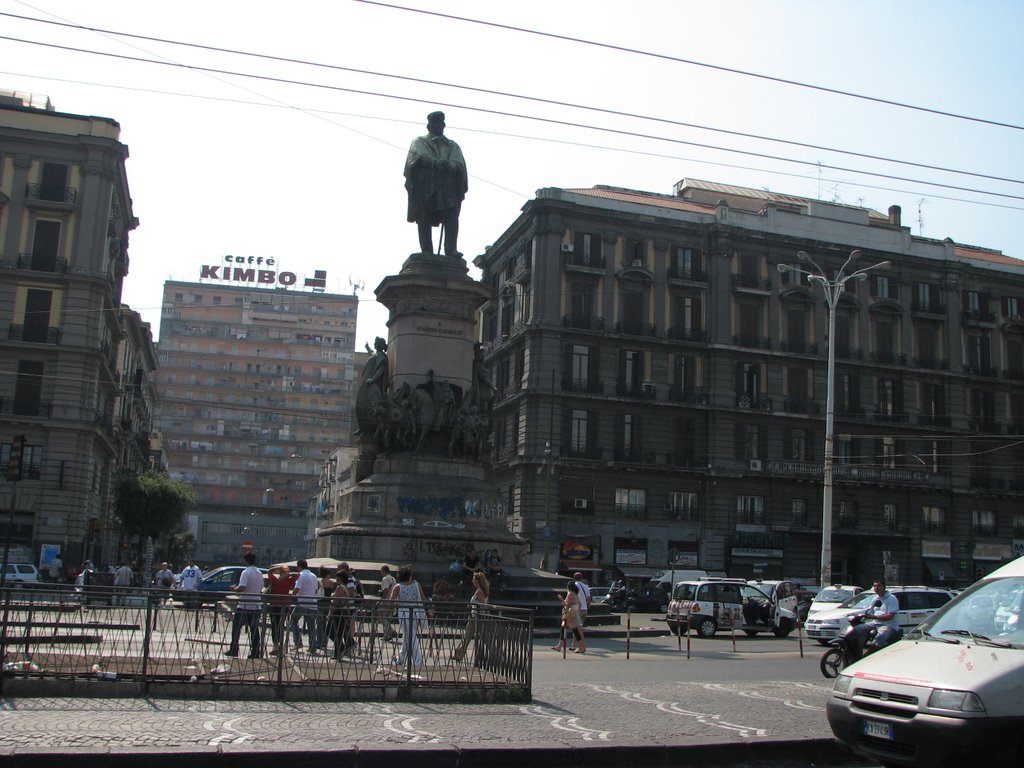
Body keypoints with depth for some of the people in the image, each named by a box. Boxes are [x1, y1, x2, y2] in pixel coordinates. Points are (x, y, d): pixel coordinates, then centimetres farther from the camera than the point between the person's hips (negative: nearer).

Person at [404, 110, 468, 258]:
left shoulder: (453, 146, 26)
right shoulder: (419, 142, 19)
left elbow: (459, 163, 9)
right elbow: (419, 157, -2)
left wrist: (449, 165, -15)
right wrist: (436, 162, -21)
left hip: (449, 186, 2)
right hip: (425, 184, -2)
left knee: (452, 216, -16)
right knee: (425, 217, -12)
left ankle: (451, 250, -27)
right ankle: (426, 250, -17)